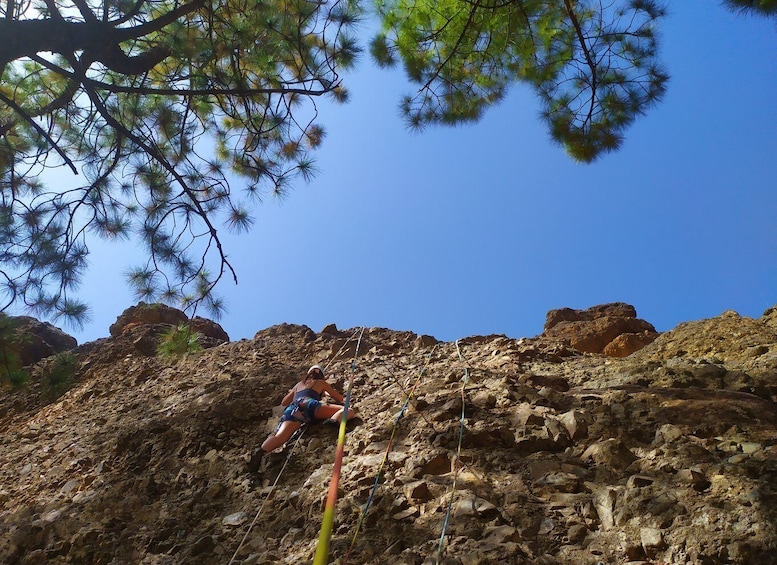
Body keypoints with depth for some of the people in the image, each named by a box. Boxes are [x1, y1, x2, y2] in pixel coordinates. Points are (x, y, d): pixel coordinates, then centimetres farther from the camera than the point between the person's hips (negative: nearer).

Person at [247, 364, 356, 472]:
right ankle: (334, 421, -38)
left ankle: (260, 452, -56)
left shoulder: (299, 384, 41)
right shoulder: (321, 383, 32)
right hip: (309, 404, -3)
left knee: (280, 436, -25)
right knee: (349, 410, -4)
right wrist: (327, 393, 58)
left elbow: (284, 403, 48)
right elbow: (340, 399, 38)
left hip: (292, 408, 3)